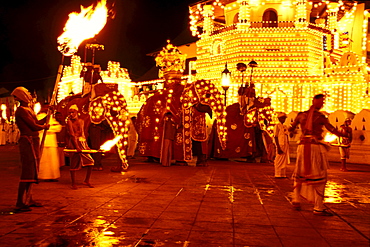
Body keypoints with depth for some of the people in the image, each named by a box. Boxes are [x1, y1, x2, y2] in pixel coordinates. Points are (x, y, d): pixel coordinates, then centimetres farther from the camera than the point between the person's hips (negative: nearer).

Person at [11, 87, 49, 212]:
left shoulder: (28, 109, 17)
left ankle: (28, 199, 24)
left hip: (34, 142, 10)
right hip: (28, 141, -10)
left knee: (32, 171, 15)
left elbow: (37, 122, 17)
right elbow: (34, 126, -16)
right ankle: (20, 203, -6)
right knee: (28, 172, -10)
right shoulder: (22, 110, -13)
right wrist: (45, 126, 2)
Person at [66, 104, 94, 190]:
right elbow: (72, 135, -12)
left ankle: (87, 181, 16)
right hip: (75, 142, -6)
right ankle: (73, 184, 5)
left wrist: (86, 145, 8)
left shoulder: (81, 121, 13)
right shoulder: (69, 122, -3)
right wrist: (77, 147, -20)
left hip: (82, 143, 6)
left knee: (90, 161, 3)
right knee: (74, 163, -3)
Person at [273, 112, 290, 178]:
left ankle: (283, 174, 14)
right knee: (279, 160, -5)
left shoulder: (285, 127, 16)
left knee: (285, 160, 8)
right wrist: (278, 147, -17)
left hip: (286, 146, 8)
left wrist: (288, 146, 13)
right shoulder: (277, 126, -6)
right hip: (280, 145, -8)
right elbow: (275, 137, -11)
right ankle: (278, 174, 1)